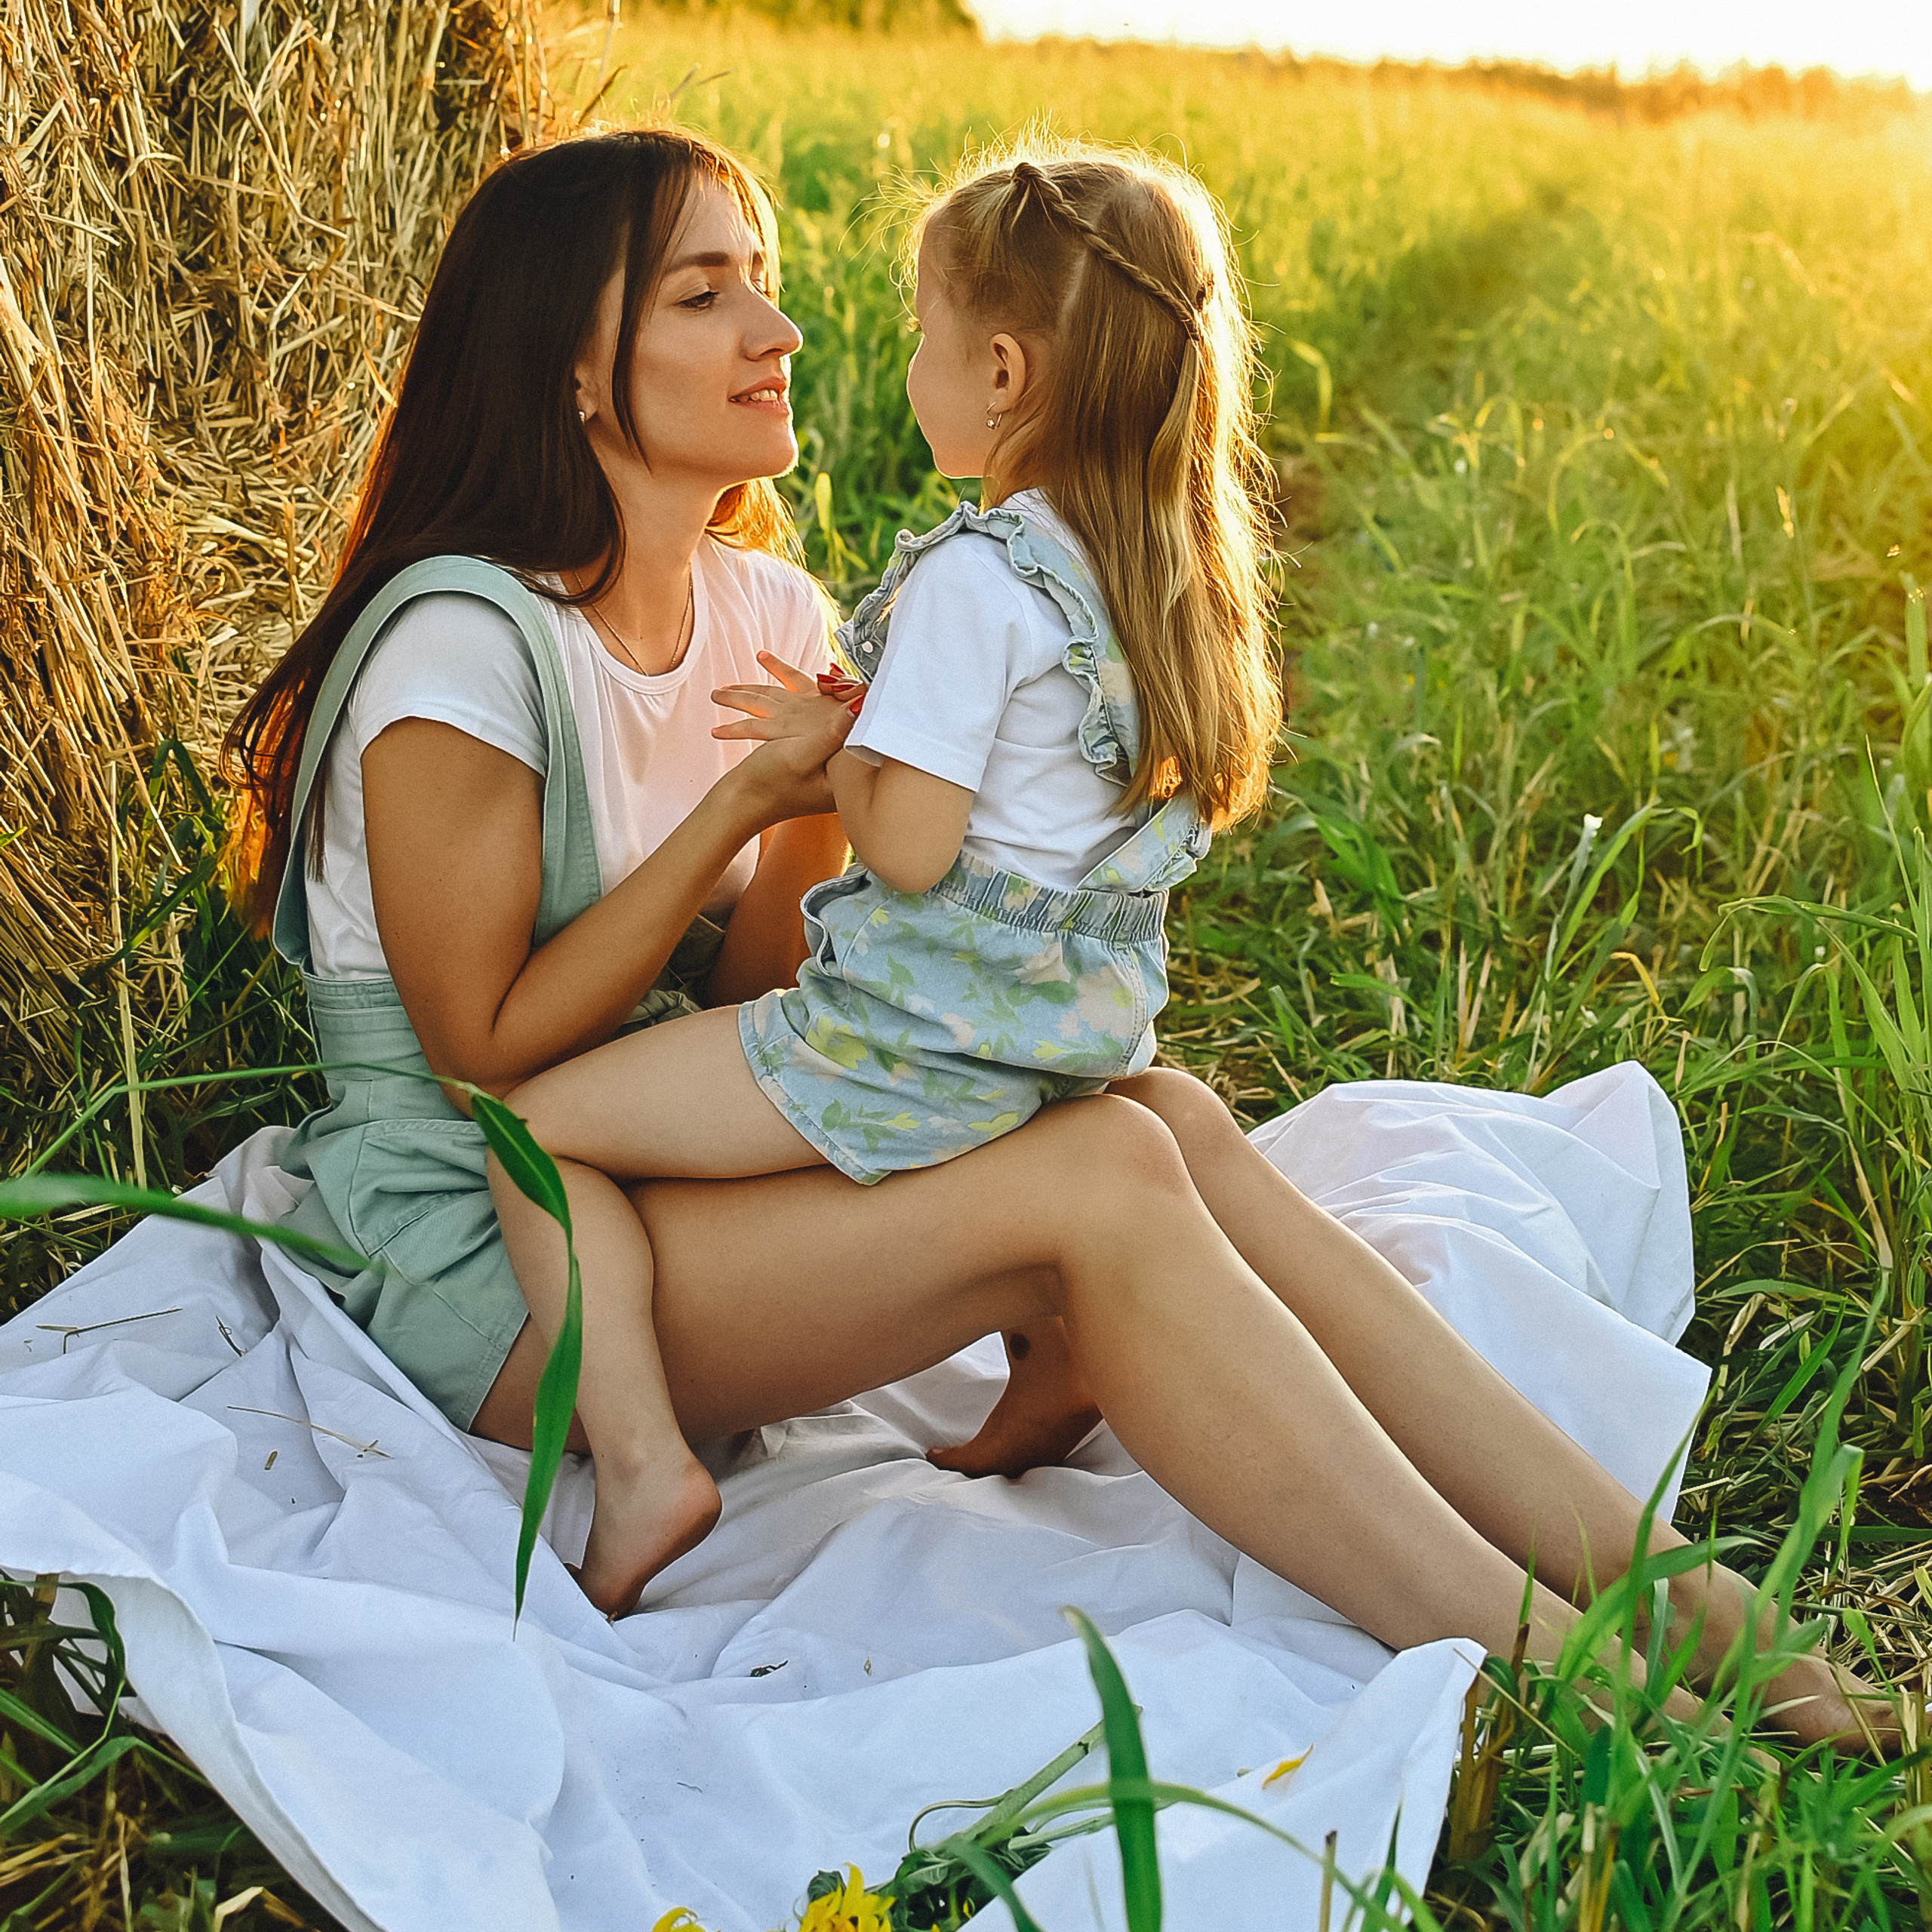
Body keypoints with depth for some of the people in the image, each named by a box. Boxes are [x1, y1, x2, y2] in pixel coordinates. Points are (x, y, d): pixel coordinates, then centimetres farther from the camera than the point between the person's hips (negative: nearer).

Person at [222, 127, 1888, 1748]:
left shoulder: (760, 608, 6)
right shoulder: (468, 644, -17)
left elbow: (738, 998, 6)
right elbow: (491, 1050, -16)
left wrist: (829, 789, -12)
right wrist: (746, 803, -19)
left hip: (664, 1178, 7)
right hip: (478, 1267, -7)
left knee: (1166, 1119, -17)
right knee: (1094, 1186, -26)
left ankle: (1638, 1566, -19)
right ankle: (1524, 1666, -23)